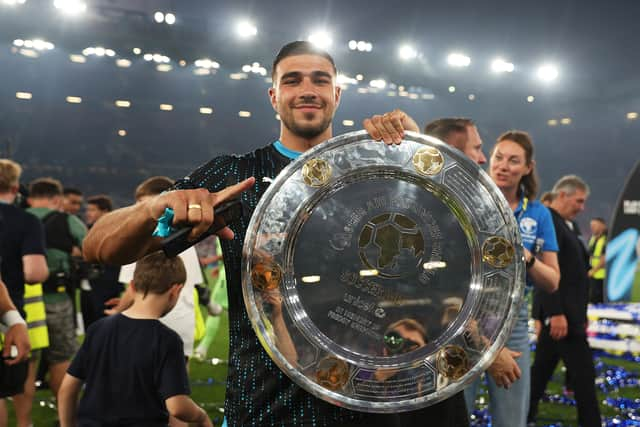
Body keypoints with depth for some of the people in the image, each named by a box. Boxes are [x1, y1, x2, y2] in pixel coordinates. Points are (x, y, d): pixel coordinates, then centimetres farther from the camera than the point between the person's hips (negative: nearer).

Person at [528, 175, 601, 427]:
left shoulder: (564, 225, 17)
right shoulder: (549, 221, -14)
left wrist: (580, 314, 18)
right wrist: (556, 313, -25)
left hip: (566, 312, 10)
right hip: (560, 312, -10)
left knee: (542, 369, 15)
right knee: (584, 373, -5)